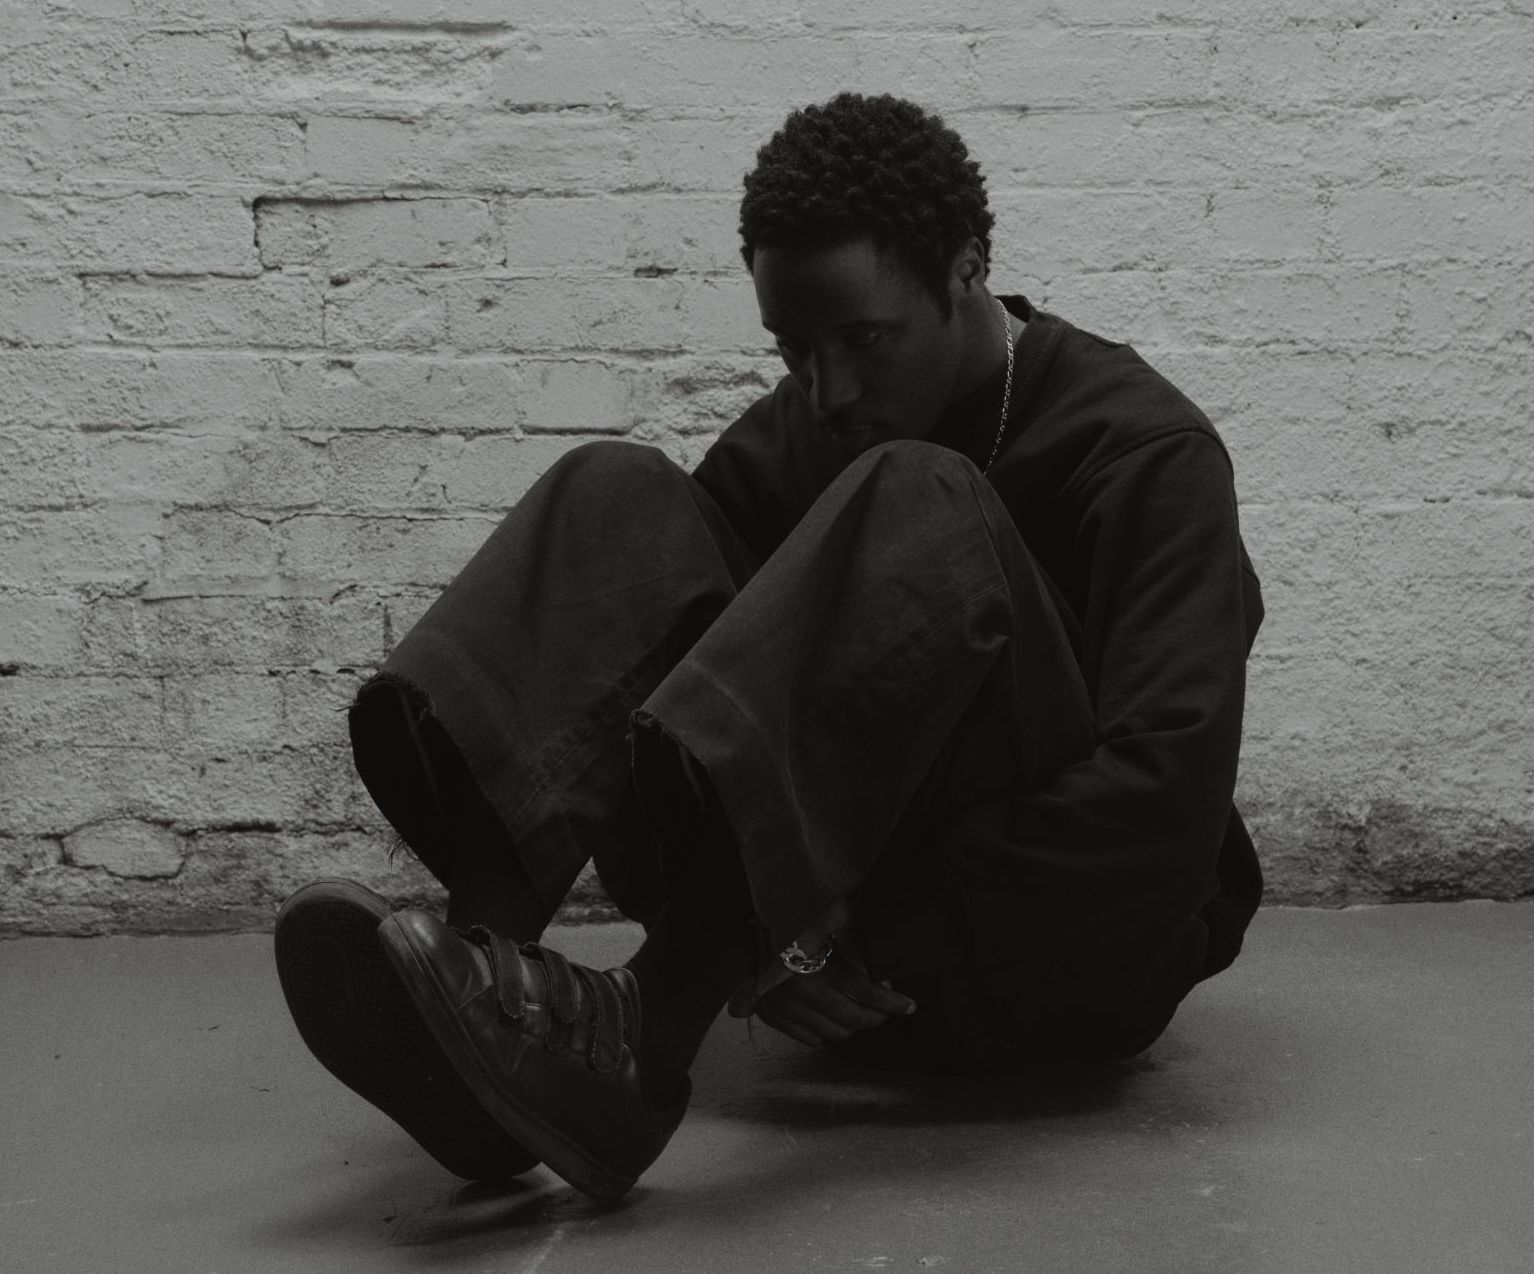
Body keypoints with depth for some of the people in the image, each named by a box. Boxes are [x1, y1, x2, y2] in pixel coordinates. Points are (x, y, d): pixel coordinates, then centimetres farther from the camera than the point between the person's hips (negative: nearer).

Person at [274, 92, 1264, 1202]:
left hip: (1072, 956, -4)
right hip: (856, 942, 5)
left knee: (910, 513, -30)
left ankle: (646, 1035, -47)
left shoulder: (1147, 452, -8)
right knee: (619, 496, -12)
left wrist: (894, 951, -25)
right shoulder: (801, 431, 8)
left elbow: (1165, 789, -22)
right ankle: (483, 951, -37)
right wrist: (787, 936, -19)